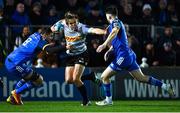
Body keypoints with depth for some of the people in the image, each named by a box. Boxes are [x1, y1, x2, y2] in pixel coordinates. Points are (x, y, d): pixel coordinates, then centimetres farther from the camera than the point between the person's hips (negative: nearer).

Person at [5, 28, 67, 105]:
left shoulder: (35, 35, 14)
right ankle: (16, 93, 6)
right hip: (16, 63, -10)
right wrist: (65, 47, -27)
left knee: (27, 77, 33)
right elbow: (50, 50, -26)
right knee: (38, 80, -1)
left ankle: (12, 97, 28)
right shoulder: (40, 41, -10)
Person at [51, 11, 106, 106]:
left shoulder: (81, 27, -23)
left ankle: (85, 100, -1)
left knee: (76, 79, -17)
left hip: (81, 54, -5)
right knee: (69, 80, -1)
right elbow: (53, 29, 10)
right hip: (70, 55, 5)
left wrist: (104, 32, -59)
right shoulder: (64, 26, -9)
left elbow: (93, 30, -42)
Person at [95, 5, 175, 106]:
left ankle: (108, 100, 6)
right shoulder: (118, 23, 22)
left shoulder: (115, 22, -7)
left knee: (104, 77, -1)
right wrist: (109, 51, 19)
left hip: (123, 56, -9)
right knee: (141, 78, 10)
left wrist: (104, 44, -39)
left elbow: (115, 31, -32)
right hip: (129, 55, 9)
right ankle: (165, 86, 4)